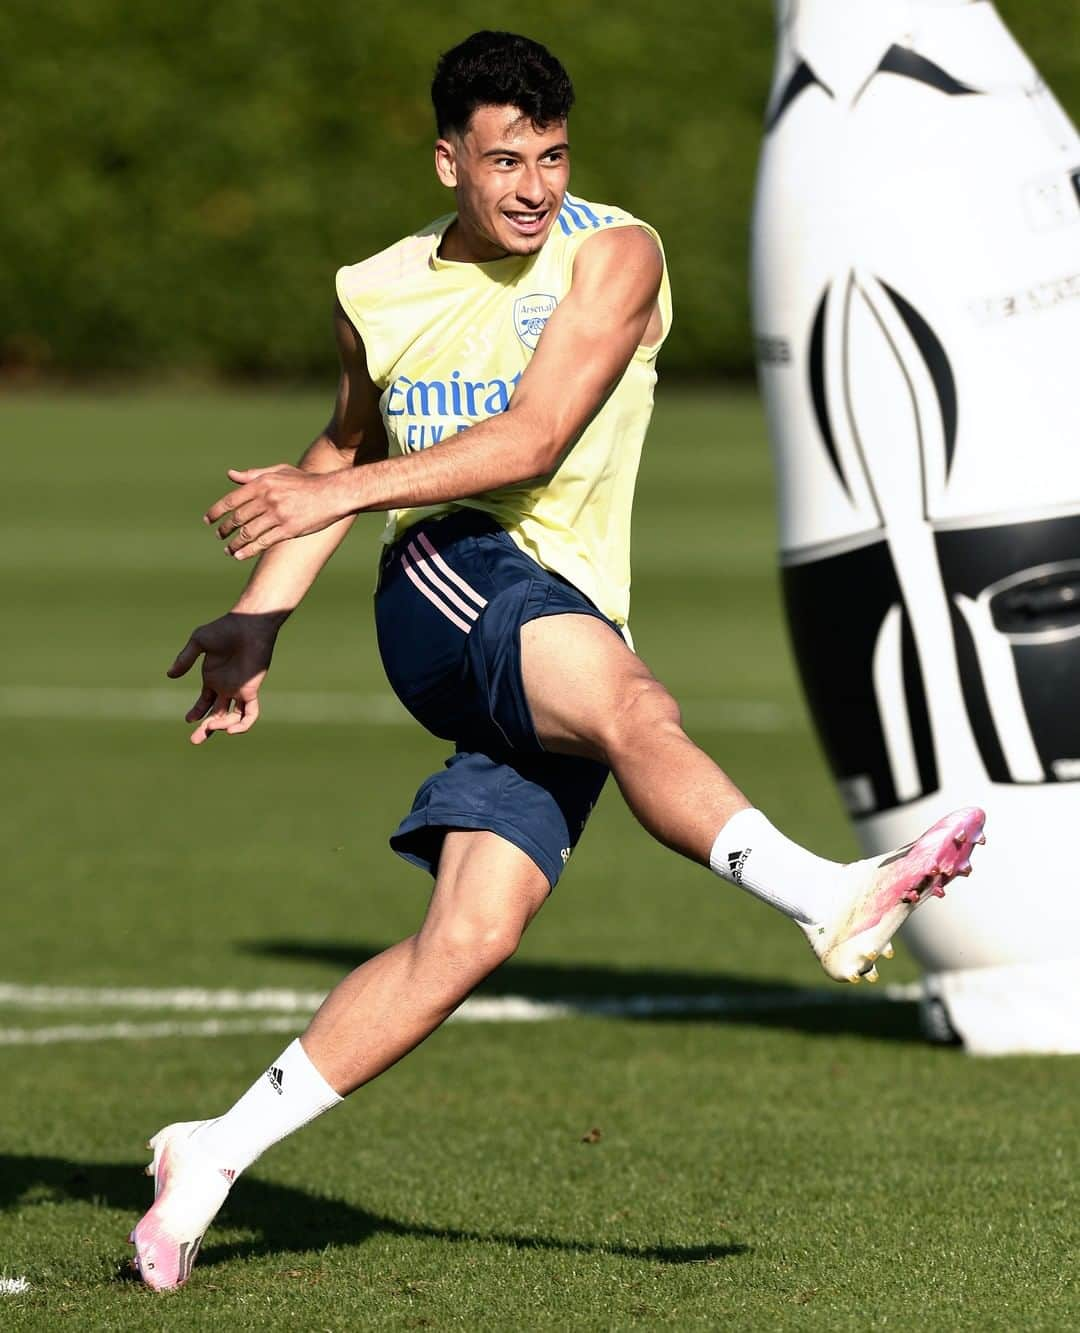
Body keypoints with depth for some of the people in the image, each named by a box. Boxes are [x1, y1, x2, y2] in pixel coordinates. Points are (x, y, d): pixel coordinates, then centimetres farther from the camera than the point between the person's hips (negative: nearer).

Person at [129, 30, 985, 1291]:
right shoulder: (377, 296, 11)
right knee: (634, 705, -33)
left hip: (569, 612, 0)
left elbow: (532, 442, -12)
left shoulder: (612, 254, -1)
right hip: (443, 584, 0)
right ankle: (831, 901, -51)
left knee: (471, 937, -12)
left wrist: (334, 493, -16)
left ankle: (218, 1153, -4)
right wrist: (259, 615, 22)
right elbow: (348, 447, 30)